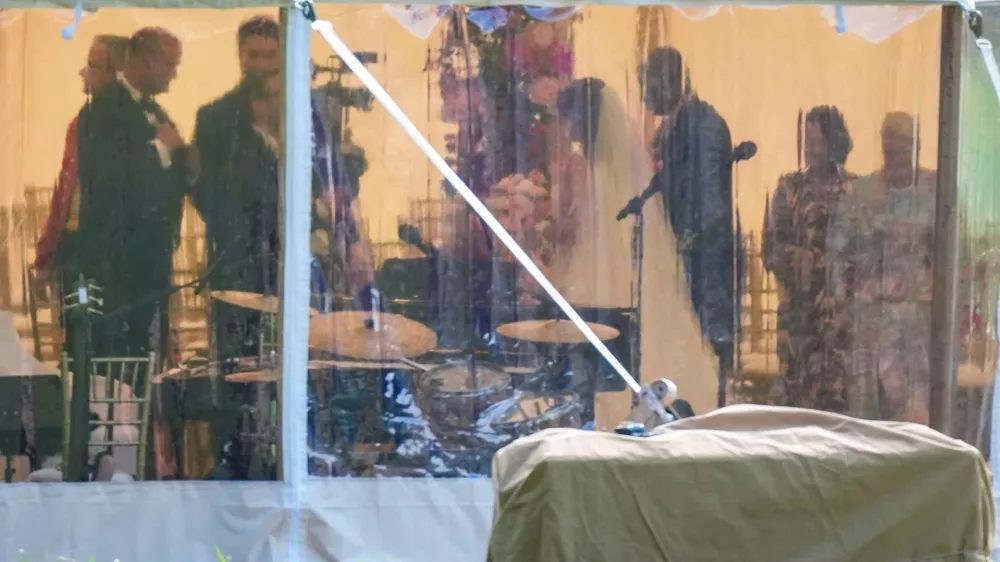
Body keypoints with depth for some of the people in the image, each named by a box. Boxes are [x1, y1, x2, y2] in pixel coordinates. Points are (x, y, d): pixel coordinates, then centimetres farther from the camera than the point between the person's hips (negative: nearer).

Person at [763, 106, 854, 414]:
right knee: (793, 376, 1)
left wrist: (815, 259, -8)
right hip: (796, 302, 2)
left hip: (837, 303, -2)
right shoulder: (789, 187, 11)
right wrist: (797, 258, -9)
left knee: (835, 382, -8)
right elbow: (772, 248, 6)